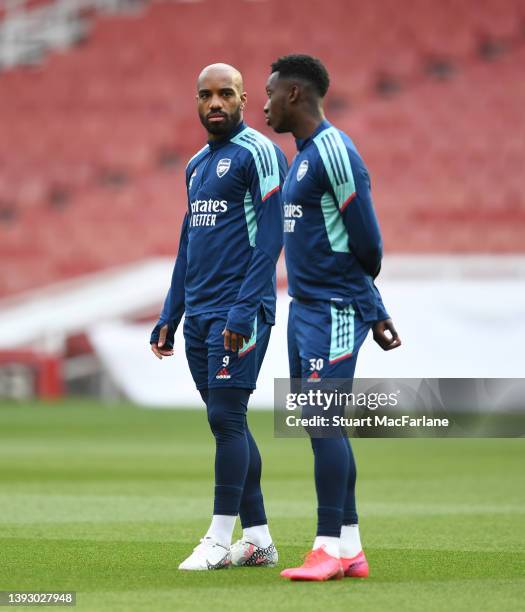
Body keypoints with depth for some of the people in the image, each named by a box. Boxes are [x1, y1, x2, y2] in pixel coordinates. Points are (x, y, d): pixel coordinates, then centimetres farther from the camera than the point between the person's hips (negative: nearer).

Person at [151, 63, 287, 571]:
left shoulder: (258, 154, -7)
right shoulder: (197, 164, 19)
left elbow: (269, 240, -14)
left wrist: (243, 312, -21)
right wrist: (169, 317, 18)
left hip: (238, 314, -8)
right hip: (199, 315, 8)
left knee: (226, 417, -10)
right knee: (228, 422, 8)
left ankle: (220, 539, -6)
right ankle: (258, 539, 12)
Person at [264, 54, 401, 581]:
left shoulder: (334, 153, -15)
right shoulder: (304, 156, 16)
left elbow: (366, 242, -14)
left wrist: (370, 311, 3)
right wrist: (375, 313, 20)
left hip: (333, 311, -10)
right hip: (305, 308, 10)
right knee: (322, 424, 9)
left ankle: (330, 549, -9)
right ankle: (350, 549, 14)